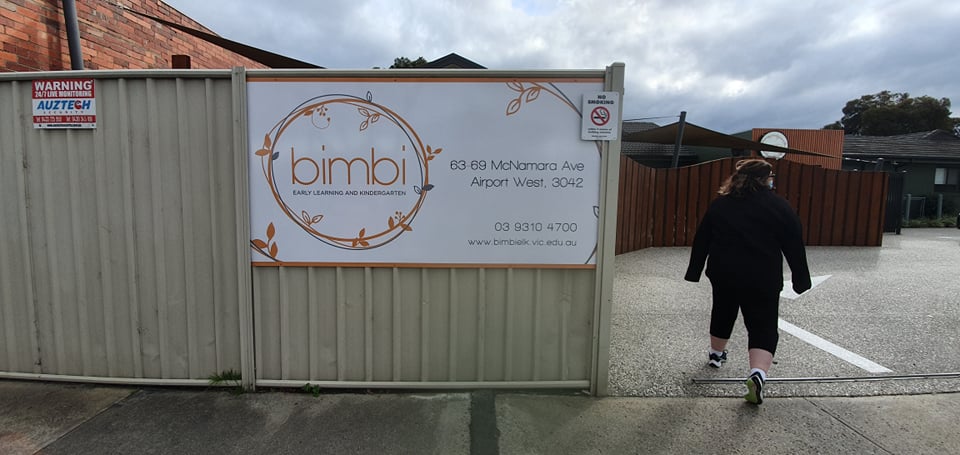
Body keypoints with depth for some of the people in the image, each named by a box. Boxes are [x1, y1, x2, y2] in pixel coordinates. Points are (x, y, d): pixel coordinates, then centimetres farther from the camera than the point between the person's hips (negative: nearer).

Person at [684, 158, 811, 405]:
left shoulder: (719, 204, 6)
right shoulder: (780, 207, -1)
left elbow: (701, 241, 8)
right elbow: (795, 248, 1)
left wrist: (694, 272, 14)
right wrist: (801, 280, 10)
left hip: (723, 274, 3)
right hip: (763, 280, -3)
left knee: (723, 313, 24)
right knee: (763, 327, 3)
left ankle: (716, 354, 43)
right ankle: (757, 373, -17)